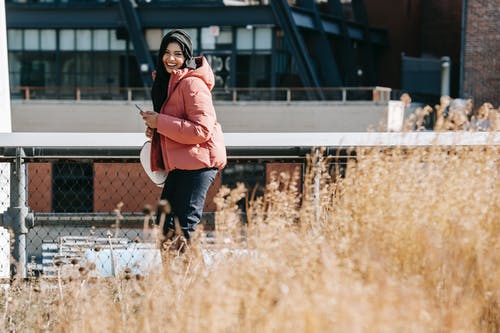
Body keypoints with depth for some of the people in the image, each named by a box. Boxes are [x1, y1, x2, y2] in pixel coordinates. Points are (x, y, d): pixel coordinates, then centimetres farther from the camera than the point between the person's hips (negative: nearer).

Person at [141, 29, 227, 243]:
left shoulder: (192, 83, -15)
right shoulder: (166, 81, 15)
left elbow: (202, 130, -22)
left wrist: (161, 122, -18)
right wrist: (155, 130, 9)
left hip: (197, 163, -10)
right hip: (180, 164, 10)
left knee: (183, 227, -11)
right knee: (165, 225, 13)